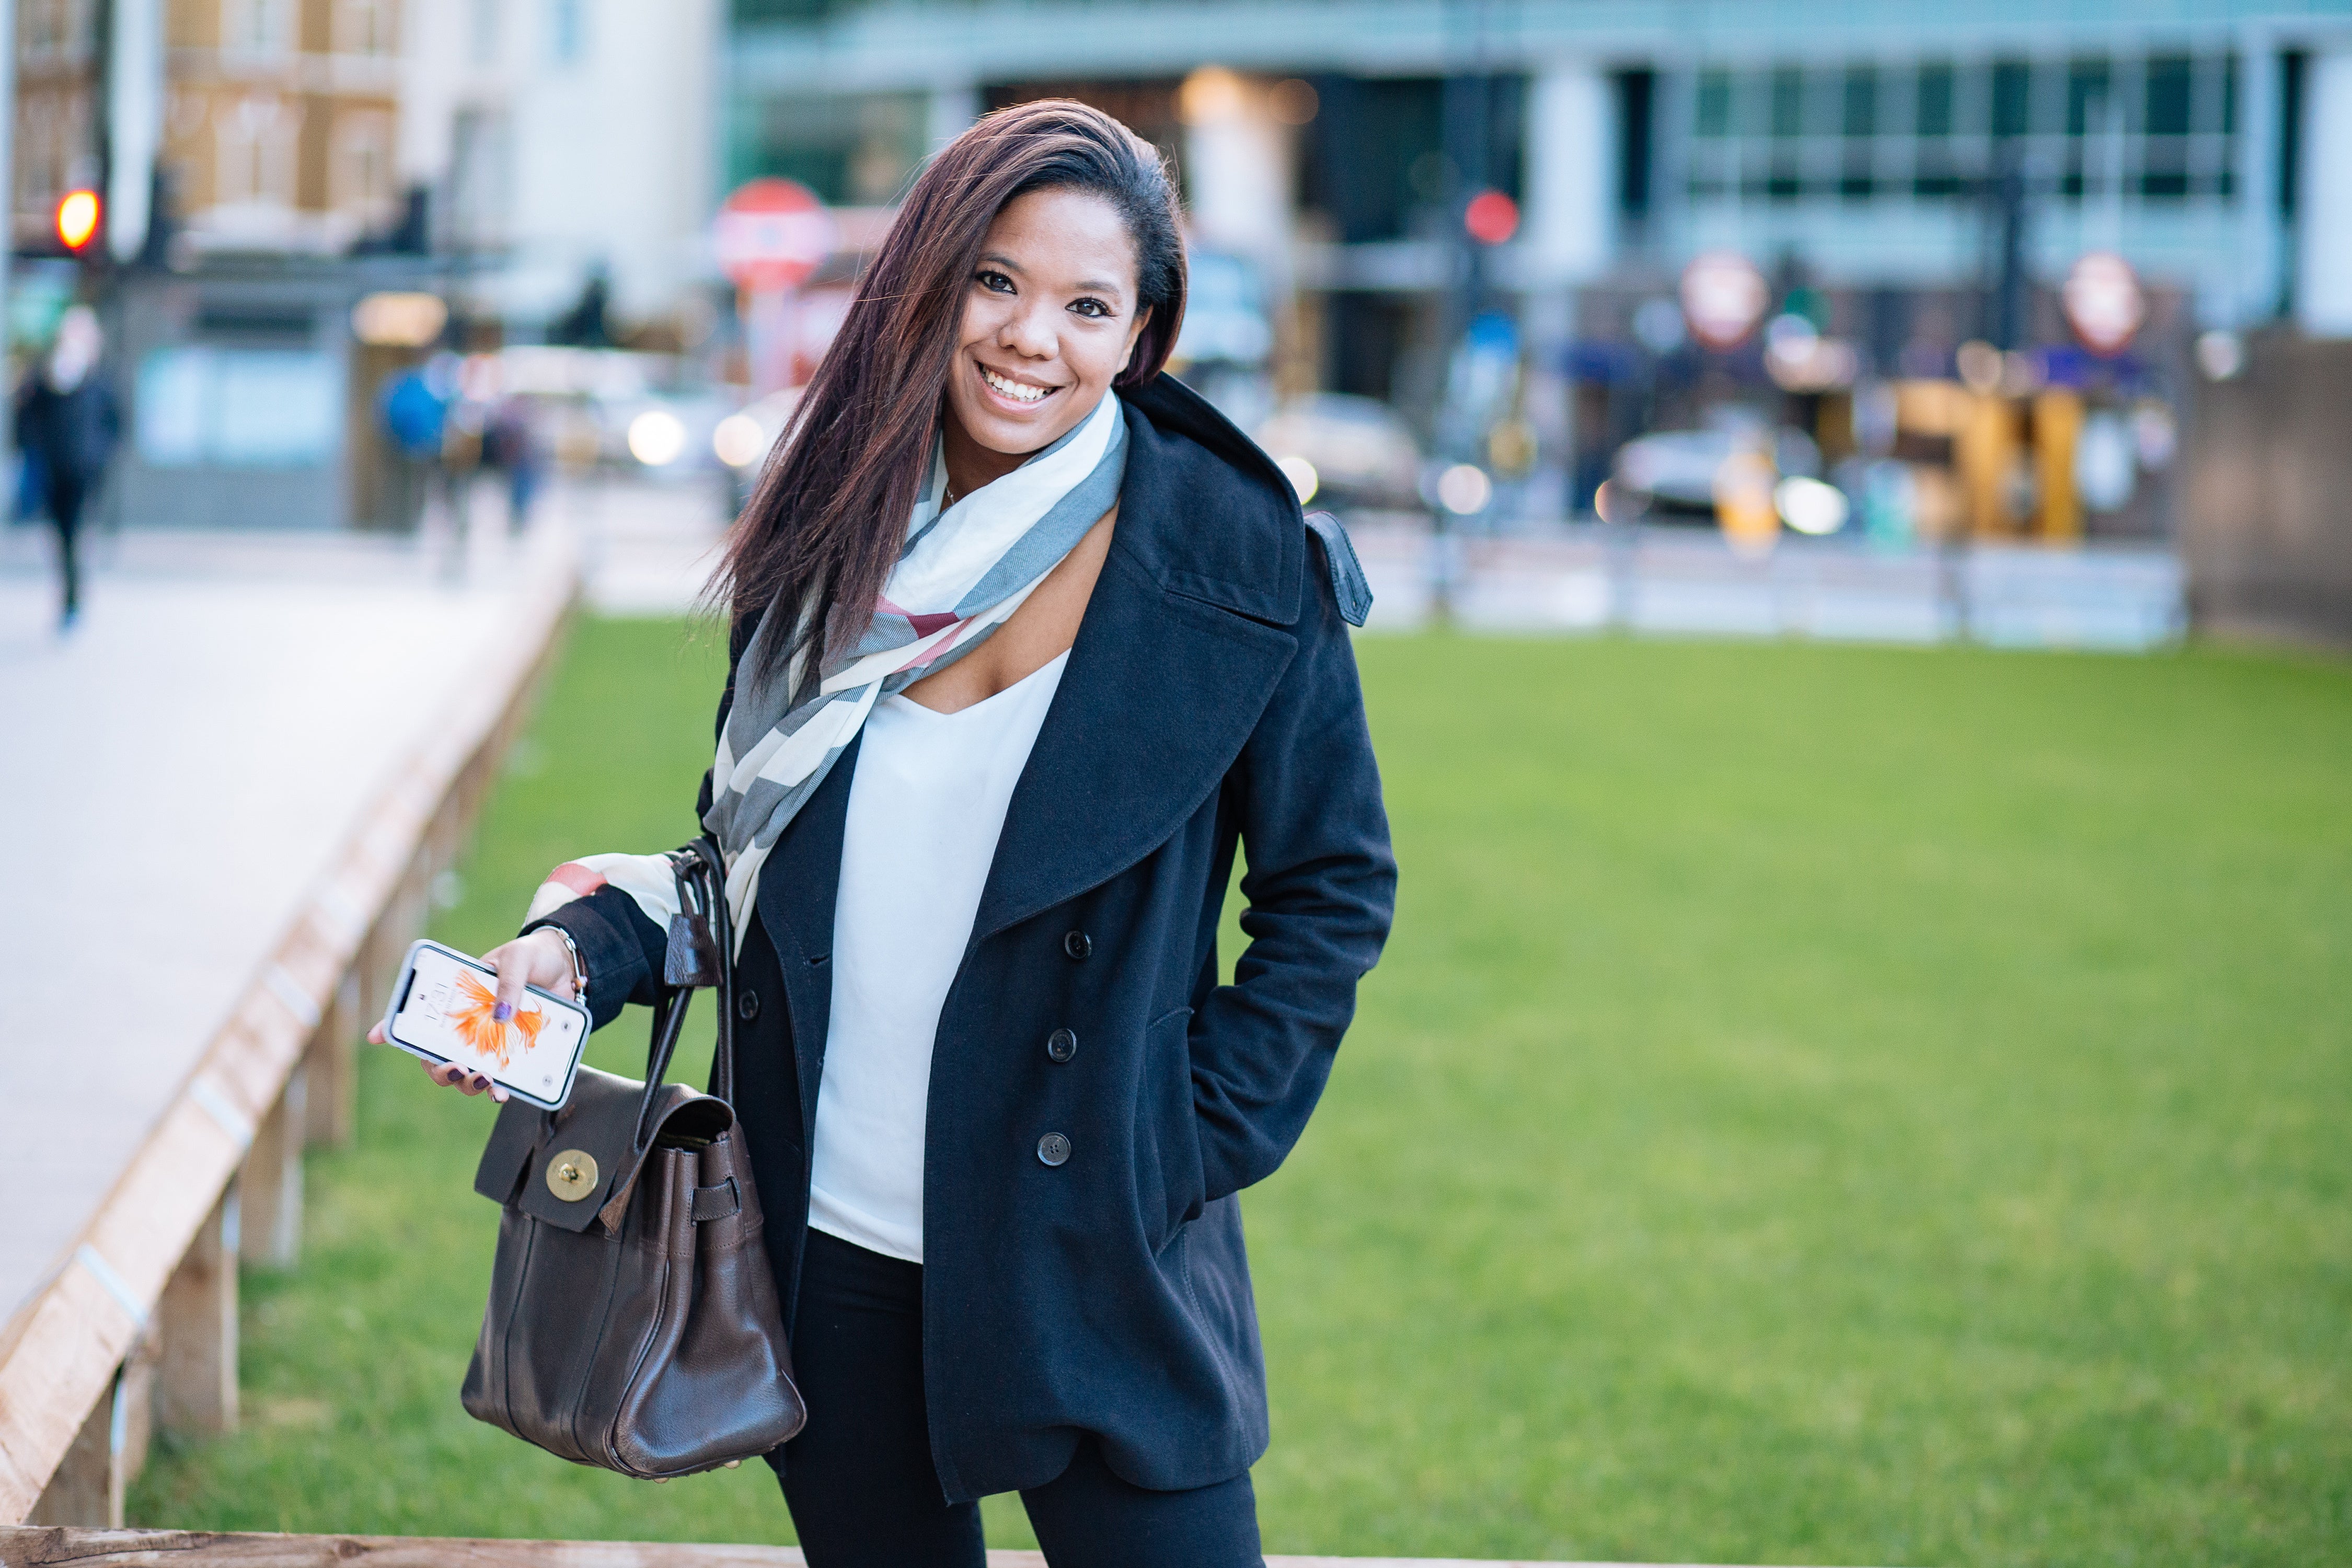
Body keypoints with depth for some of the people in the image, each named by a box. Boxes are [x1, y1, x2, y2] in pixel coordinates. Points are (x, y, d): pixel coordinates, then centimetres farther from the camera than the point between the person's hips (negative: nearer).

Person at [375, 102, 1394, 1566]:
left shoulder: (1245, 567, -7)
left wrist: (1198, 1146, -6)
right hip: (831, 1252, 4)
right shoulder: (837, 542, 5)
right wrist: (585, 945, -3)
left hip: (1093, 1263, -4)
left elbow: (1332, 890, 0)